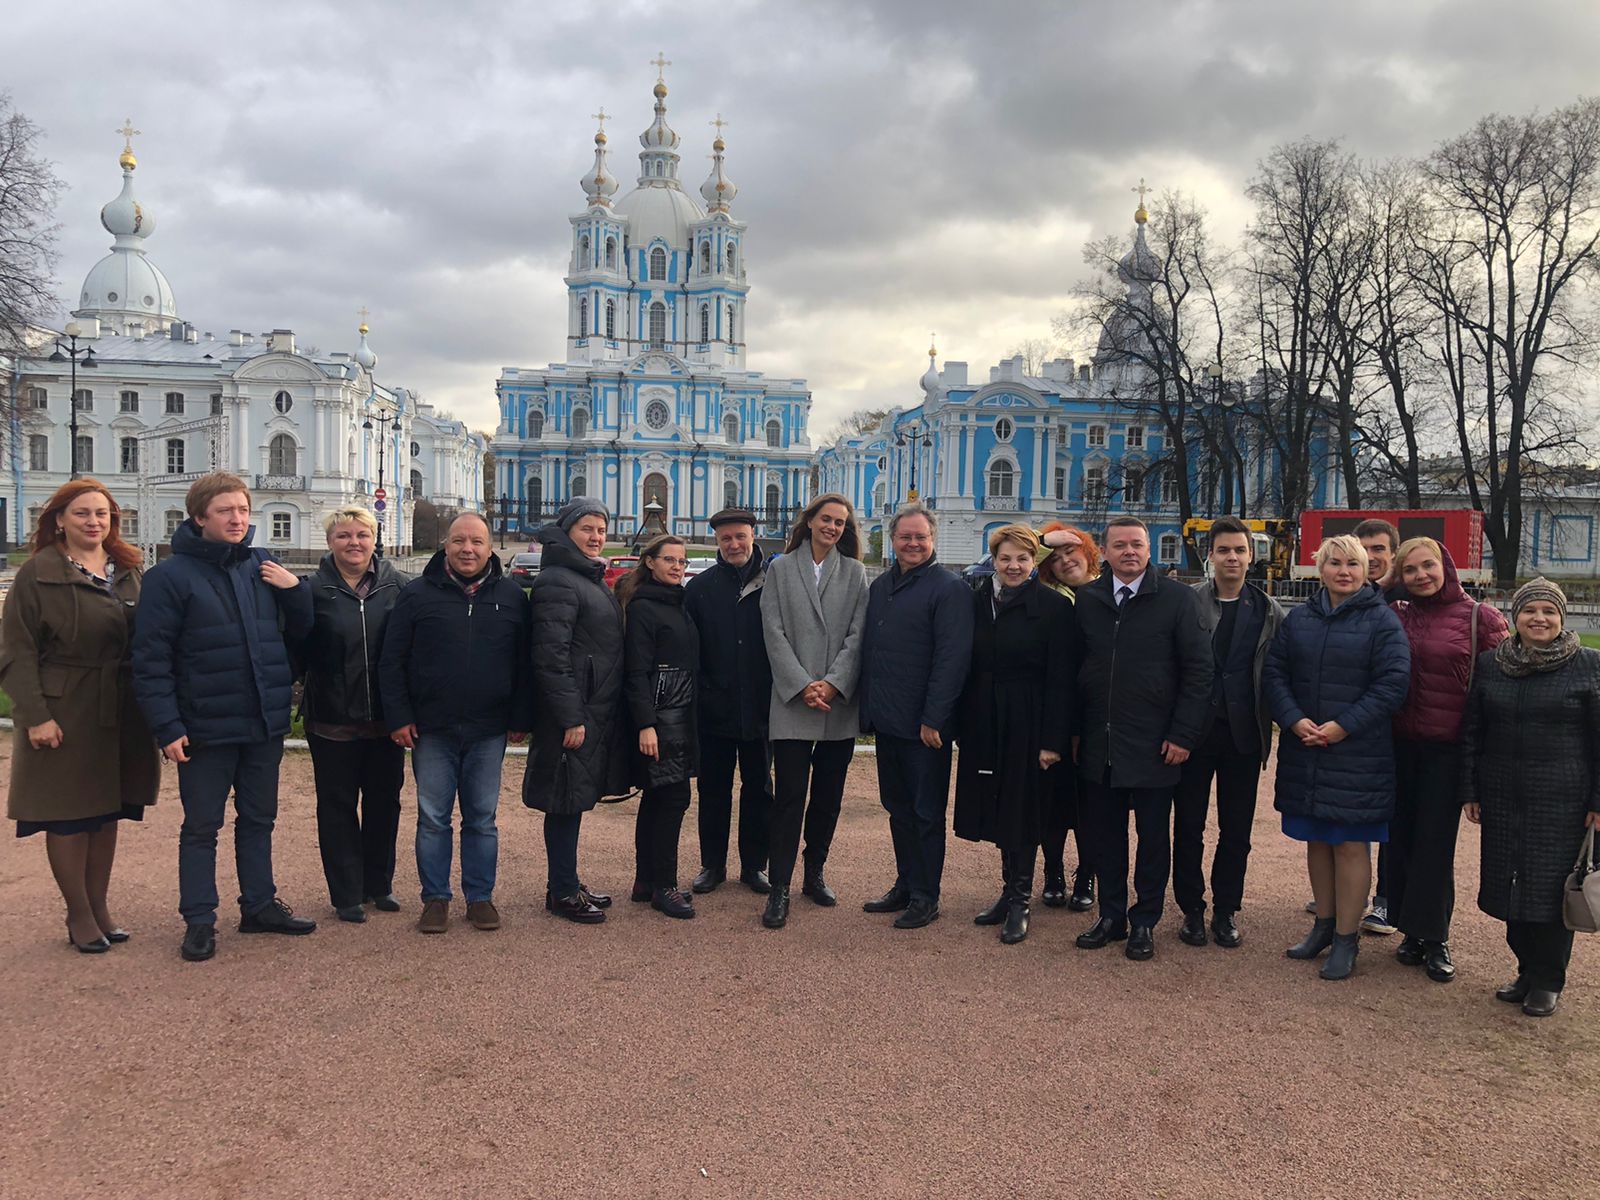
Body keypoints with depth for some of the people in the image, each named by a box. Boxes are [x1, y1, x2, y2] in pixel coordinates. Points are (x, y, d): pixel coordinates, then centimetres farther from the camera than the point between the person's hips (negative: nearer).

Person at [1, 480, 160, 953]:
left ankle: (99, 908, 24)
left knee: (107, 813, 12)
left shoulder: (128, 573, 9)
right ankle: (79, 915, 16)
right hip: (62, 715, -5)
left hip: (118, 715, 5)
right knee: (67, 815, 3)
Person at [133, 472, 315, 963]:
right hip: (206, 728, -5)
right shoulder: (170, 576, -10)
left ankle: (259, 904, 31)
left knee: (258, 820, 17)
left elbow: (299, 631, 12)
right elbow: (150, 659, -12)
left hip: (265, 724, 5)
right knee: (202, 826, 8)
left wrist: (294, 590, -7)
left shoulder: (263, 567, 5)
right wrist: (167, 727, -17)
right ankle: (199, 920, 20)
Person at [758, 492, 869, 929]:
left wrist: (832, 684, -11)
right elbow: (774, 633, -1)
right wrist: (802, 686, -11)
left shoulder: (854, 573, 9)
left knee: (829, 794, 10)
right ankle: (779, 889, 0)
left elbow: (857, 634, 1)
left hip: (840, 703, 2)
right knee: (789, 795, -5)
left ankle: (815, 873, 25)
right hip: (792, 701, -2)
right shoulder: (781, 569, 6)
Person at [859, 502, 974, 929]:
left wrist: (933, 718, -19)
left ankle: (926, 897, 14)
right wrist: (867, 708, 12)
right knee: (898, 808, 16)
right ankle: (905, 885, 28)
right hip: (885, 719, 7)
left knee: (926, 812, 4)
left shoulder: (949, 589, -10)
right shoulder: (879, 587, 13)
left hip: (924, 724, -7)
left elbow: (952, 658, -16)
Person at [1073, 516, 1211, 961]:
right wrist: (1074, 731, 5)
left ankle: (1144, 922, 22)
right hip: (1098, 745, 3)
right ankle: (1111, 915, 25)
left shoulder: (1178, 599, -4)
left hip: (1154, 746, -3)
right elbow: (1075, 669, 9)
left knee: (1153, 836, 8)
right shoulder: (1086, 600, 5)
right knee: (1104, 833, 10)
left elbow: (1198, 671, -5)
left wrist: (1183, 735, -10)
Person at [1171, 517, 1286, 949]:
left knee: (1237, 830, 9)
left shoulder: (1269, 611, 5)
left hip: (1244, 733, 2)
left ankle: (1226, 911, 23)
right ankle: (1192, 909, 19)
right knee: (1188, 826, 6)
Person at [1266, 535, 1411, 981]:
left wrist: (1343, 726, -16)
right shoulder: (1299, 619, 9)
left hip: (1358, 754, -4)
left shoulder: (1382, 621, -4)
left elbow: (1393, 684, -10)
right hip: (1304, 750, 4)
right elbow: (1274, 672, 6)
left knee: (1350, 843, 1)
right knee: (1316, 839, 13)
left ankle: (1347, 936, 12)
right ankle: (1324, 923, 28)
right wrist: (1295, 720, -10)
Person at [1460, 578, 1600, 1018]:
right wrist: (1470, 791, 7)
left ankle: (1548, 980, 15)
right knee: (1510, 883, 7)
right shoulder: (1489, 664, 7)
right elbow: (1471, 731, 10)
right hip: (1502, 797, 3)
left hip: (1562, 800, -3)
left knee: (1553, 887, 1)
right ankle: (1527, 969, 23)